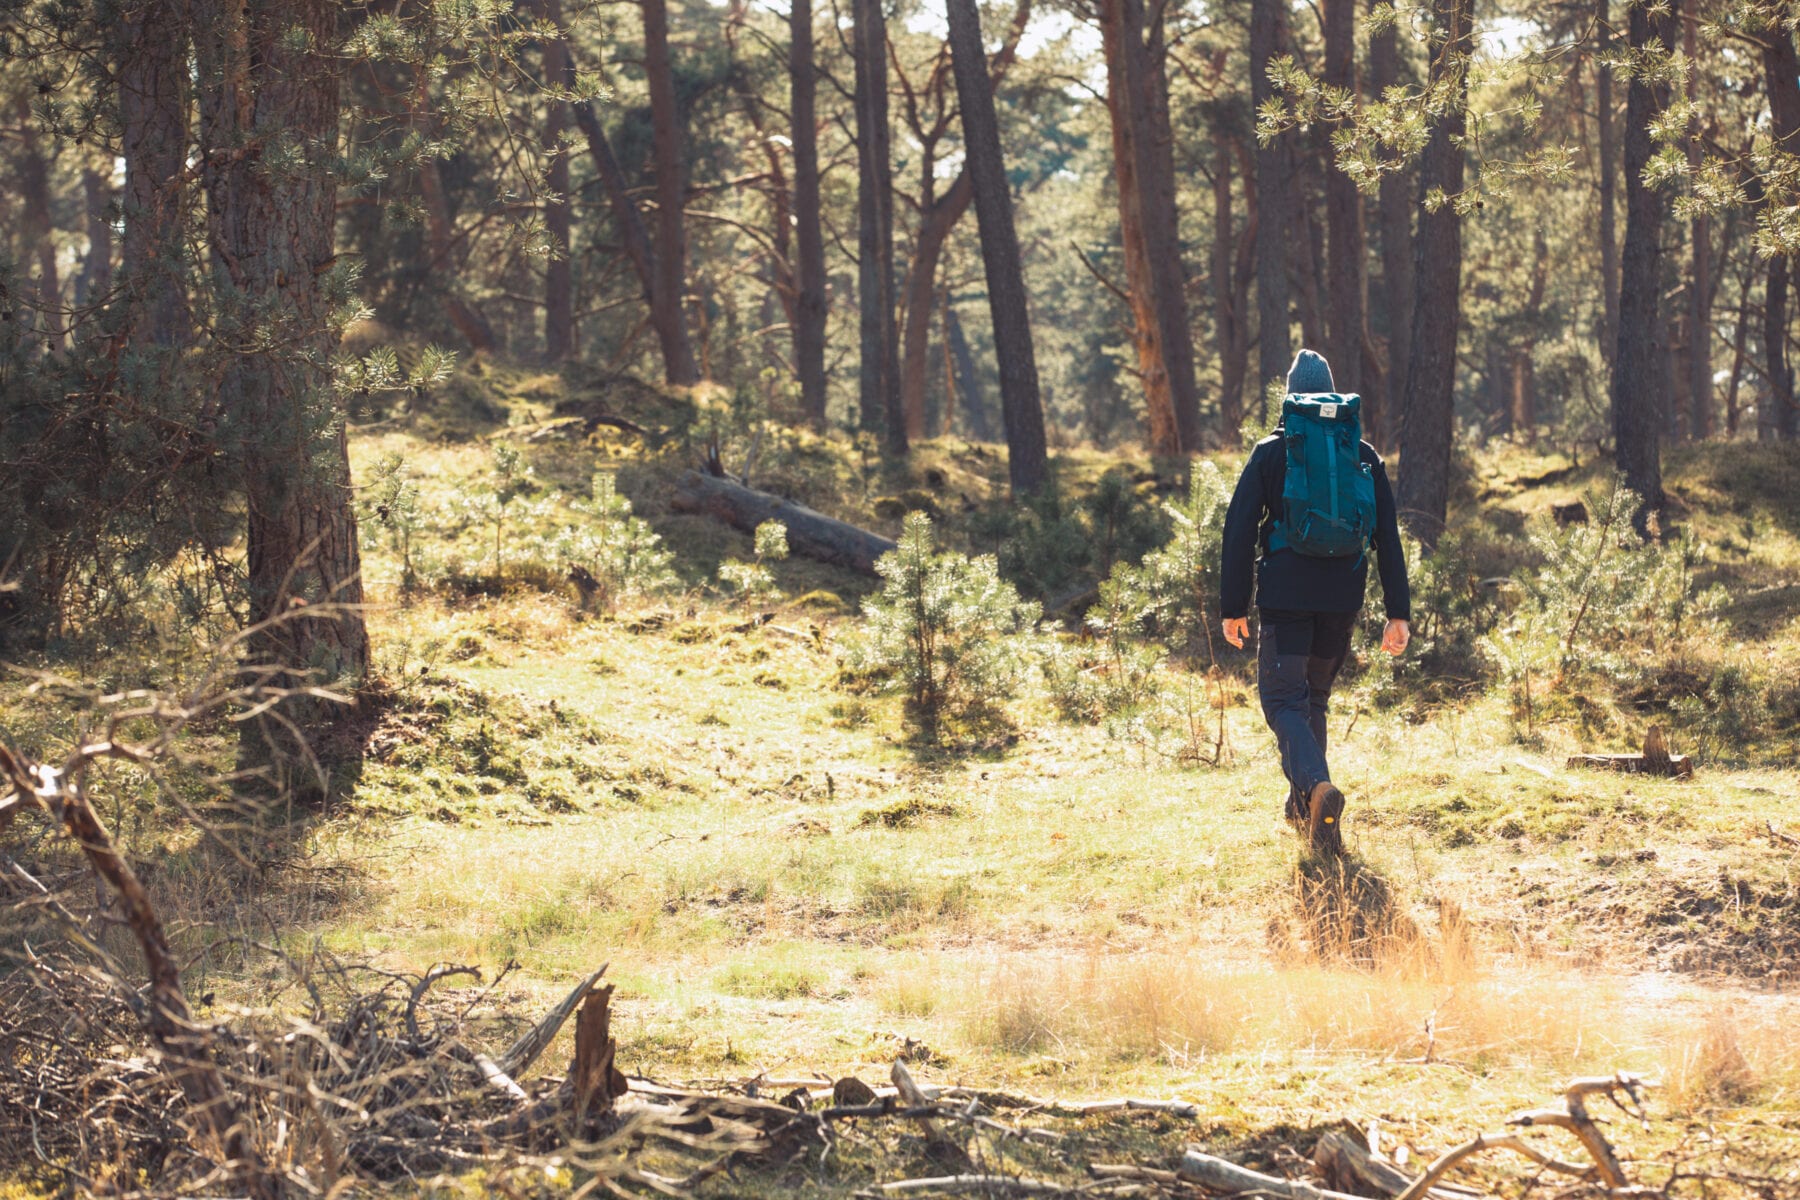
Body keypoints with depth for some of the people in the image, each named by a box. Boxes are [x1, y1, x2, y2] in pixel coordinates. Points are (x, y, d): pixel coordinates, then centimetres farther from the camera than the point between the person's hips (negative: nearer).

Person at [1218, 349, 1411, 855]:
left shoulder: (1271, 452, 1)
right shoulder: (1365, 456, 9)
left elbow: (1239, 532, -3)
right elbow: (1388, 538, 6)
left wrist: (1233, 606, 1)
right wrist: (1399, 612, 5)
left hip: (1285, 596, -3)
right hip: (1343, 598, 3)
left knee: (1283, 699, -1)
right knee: (1315, 695, 19)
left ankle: (1317, 785, -27)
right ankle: (1303, 807, 24)